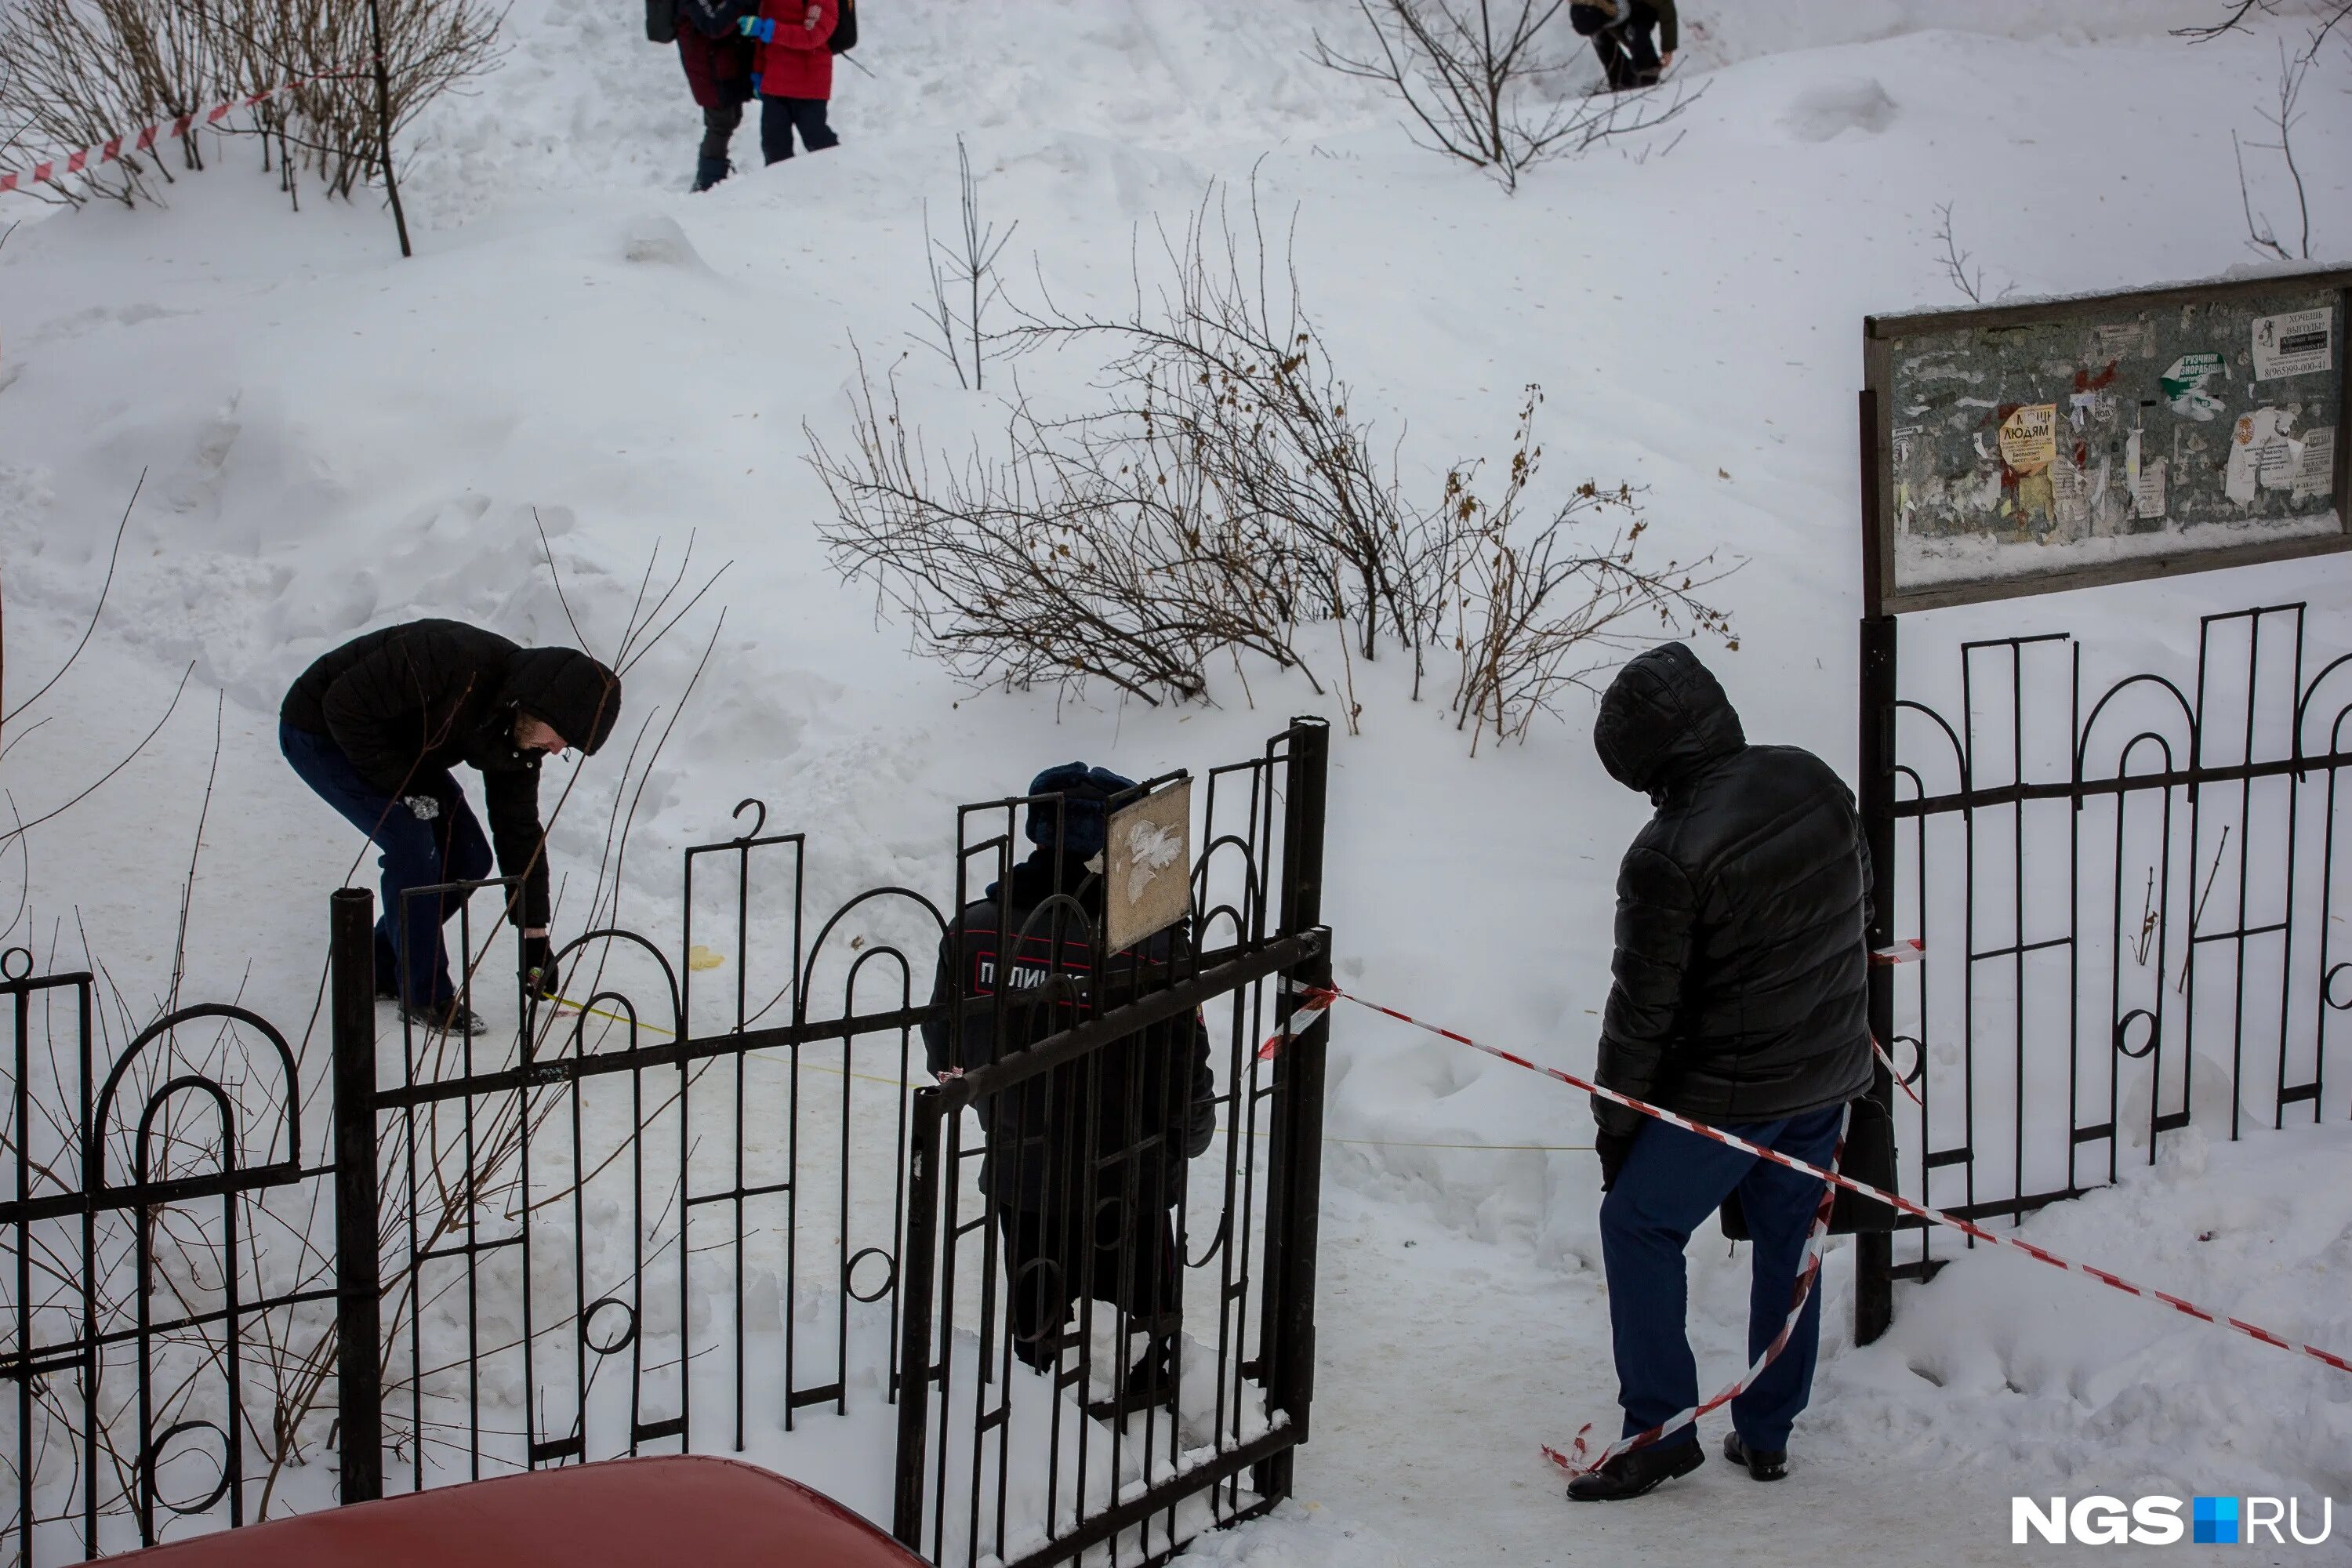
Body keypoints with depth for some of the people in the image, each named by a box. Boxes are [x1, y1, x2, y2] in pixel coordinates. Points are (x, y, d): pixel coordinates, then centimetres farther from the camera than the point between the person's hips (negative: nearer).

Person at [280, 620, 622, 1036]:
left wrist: (534, 935, -2)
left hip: (399, 747, 8)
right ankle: (425, 997, -7)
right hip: (321, 732, -8)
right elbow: (344, 704, -31)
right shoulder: (453, 661, -37)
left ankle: (380, 966, 17)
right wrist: (403, 786, -26)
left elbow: (519, 829, -2)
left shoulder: (520, 732, -12)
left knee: (469, 858, 0)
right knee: (413, 843, -21)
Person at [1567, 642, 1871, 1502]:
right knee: (1789, 1238, 18)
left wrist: (1615, 1120, -4)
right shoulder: (1813, 782, -4)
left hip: (1731, 1088, -7)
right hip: (1831, 1072, 7)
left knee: (1638, 1227, 9)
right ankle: (1767, 1436, 26)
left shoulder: (1667, 856, -24)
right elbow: (1862, 907, 12)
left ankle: (1660, 1431, 8)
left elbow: (1643, 1005, -17)